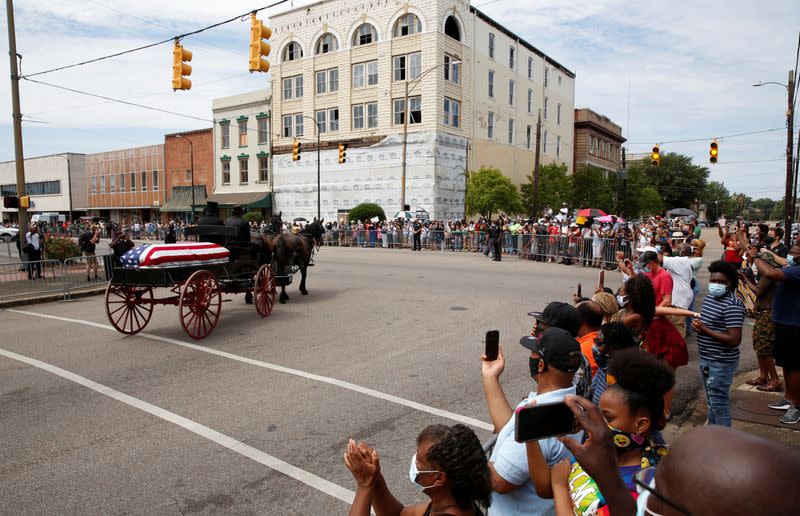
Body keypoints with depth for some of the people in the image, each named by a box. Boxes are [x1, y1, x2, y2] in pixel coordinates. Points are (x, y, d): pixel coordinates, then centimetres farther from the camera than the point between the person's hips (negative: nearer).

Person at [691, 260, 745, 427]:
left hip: (721, 363, -9)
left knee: (718, 403, 1)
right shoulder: (709, 298, 8)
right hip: (706, 360, 9)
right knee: (711, 401, 22)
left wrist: (704, 330, -22)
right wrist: (697, 323, 0)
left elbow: (734, 340, -27)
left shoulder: (732, 305, -21)